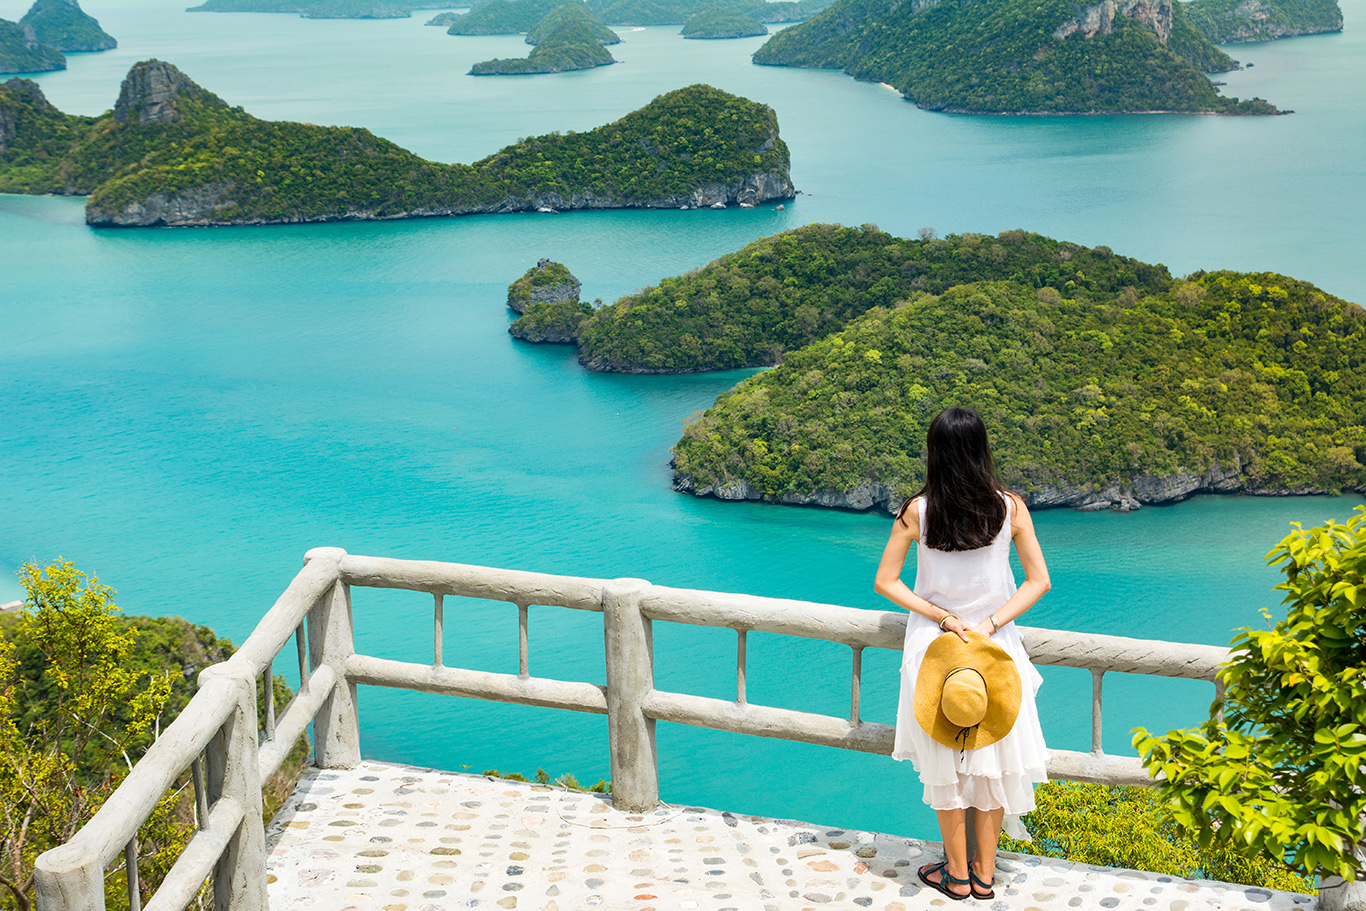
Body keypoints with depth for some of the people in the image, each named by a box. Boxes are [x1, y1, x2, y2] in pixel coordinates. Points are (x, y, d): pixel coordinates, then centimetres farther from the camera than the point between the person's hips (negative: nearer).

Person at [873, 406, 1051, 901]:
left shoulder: (918, 510, -11)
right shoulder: (1010, 507, -8)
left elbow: (885, 582, -7)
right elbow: (1039, 581, -5)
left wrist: (943, 618, -10)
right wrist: (990, 623, -10)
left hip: (934, 646, -1)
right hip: (996, 648, 1)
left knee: (945, 765, 11)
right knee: (993, 760, 14)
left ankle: (957, 874, 21)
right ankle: (985, 873, 23)